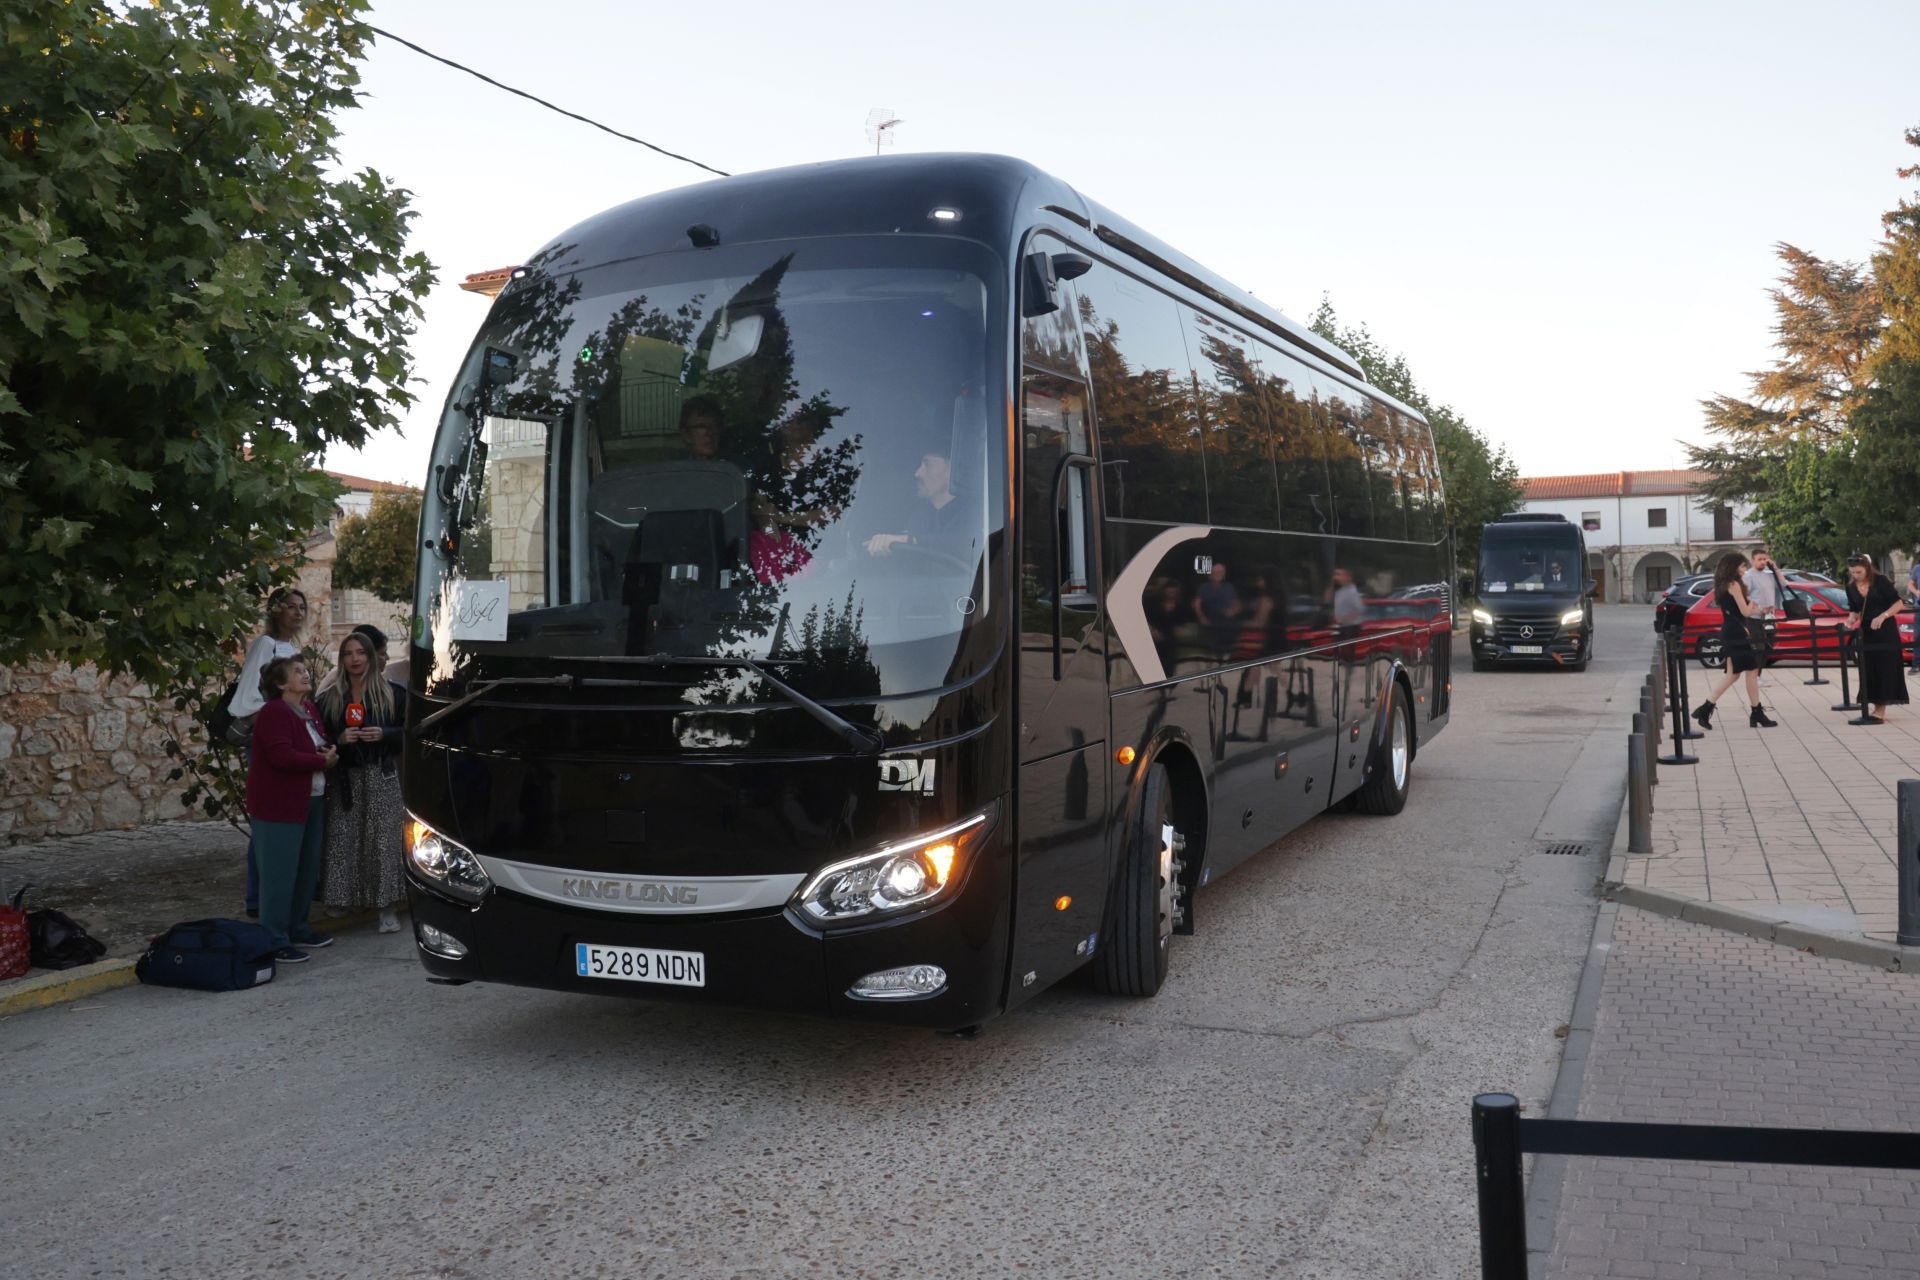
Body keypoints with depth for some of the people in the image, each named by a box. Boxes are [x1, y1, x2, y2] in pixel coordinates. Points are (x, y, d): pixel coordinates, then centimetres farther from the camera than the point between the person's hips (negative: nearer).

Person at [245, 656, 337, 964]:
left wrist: (329, 752, 0)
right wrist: (322, 761, -14)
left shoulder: (309, 710, 13)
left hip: (310, 801, 9)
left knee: (307, 871, 15)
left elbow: (321, 744, 24)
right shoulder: (274, 713, -15)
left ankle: (298, 930, 27)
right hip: (278, 805, -9)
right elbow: (282, 756, -25)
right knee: (279, 875, -5)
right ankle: (275, 941, 1)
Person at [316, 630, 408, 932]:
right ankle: (345, 900, 13)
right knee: (343, 841, -2)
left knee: (383, 842, -5)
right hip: (344, 779, 2)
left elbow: (409, 732, 5)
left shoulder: (392, 694, 3)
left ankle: (386, 909, 0)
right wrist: (339, 739, -10)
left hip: (381, 778, -2)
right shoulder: (330, 698, 9)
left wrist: (384, 734, -12)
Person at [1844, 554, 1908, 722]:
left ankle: (1881, 709, -6)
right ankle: (1877, 708, 9)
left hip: (1886, 632, -5)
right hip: (1866, 634, 5)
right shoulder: (1851, 587, 2)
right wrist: (1851, 620, -9)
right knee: (1869, 670, 2)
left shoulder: (1880, 581, -11)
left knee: (1886, 668, -5)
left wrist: (1882, 616, -23)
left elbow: (1898, 603, -9)